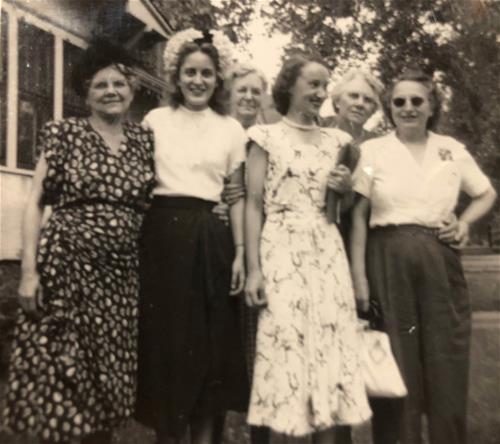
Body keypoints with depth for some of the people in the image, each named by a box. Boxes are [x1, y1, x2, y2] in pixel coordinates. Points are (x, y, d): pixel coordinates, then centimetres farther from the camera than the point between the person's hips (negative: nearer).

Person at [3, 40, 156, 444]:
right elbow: (35, 201, -2)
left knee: (107, 373, 10)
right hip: (66, 266, -3)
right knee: (59, 371, 0)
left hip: (122, 272, 3)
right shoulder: (64, 133, 2)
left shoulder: (145, 140, 11)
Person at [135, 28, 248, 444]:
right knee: (166, 338, 2)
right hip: (164, 234, -1)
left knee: (211, 341, 5)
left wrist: (240, 252, 0)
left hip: (211, 238, 1)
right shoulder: (155, 120, 7)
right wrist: (136, 242, -3)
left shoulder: (231, 129, 9)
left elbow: (238, 195, 8)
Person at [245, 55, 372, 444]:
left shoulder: (336, 140, 14)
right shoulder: (267, 137, 3)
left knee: (331, 345, 3)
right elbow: (254, 204, -3)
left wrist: (348, 189, -2)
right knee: (284, 344, -4)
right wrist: (253, 268, -12)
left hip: (328, 252, 4)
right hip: (281, 250, -4)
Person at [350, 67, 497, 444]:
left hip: (440, 262, 2)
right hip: (389, 262, -2)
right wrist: (358, 274, -7)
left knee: (446, 362, 5)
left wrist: (465, 222, 4)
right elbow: (359, 215, -1)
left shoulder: (452, 149, 9)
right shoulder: (372, 150, 2)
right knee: (397, 364, 4)